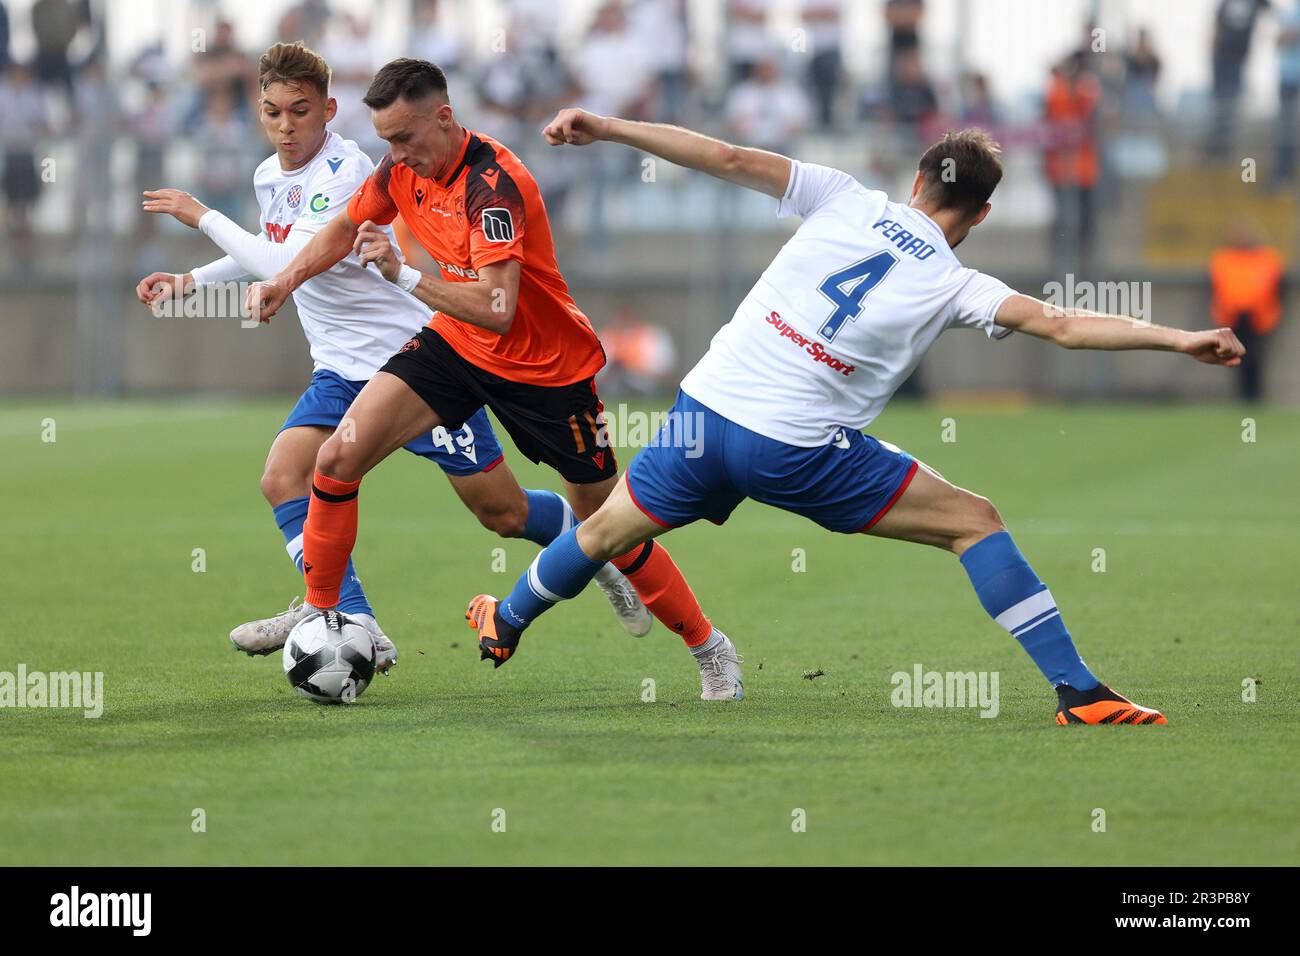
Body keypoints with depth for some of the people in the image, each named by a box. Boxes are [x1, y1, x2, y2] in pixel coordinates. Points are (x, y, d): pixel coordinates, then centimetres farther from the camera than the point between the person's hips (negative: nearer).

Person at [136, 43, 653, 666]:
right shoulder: (269, 177, 6)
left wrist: (203, 216, -21)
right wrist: (192, 280, 16)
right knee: (284, 479, -17)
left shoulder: (345, 173, -21)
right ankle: (355, 626, -20)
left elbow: (287, 266, -30)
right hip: (343, 372, 7)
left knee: (502, 512, -2)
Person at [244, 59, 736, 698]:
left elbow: (496, 307, -38)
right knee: (337, 460, -10)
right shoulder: (405, 167, -7)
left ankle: (707, 646, 21)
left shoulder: (493, 184, -30)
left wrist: (403, 274, -40)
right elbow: (348, 226, 14)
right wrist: (287, 279, 1)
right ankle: (317, 614, 6)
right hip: (457, 345, 6)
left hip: (547, 368, -6)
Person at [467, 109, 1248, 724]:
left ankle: (507, 623, 50)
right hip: (799, 452, -3)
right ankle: (1079, 690, -6)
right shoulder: (955, 285, -3)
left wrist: (602, 127, 5)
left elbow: (728, 158, 1)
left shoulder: (845, 200, 5)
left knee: (606, 531, 27)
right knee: (975, 521, 3)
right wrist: (1181, 340, -15)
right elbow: (1061, 325, -14)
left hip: (705, 415, 3)